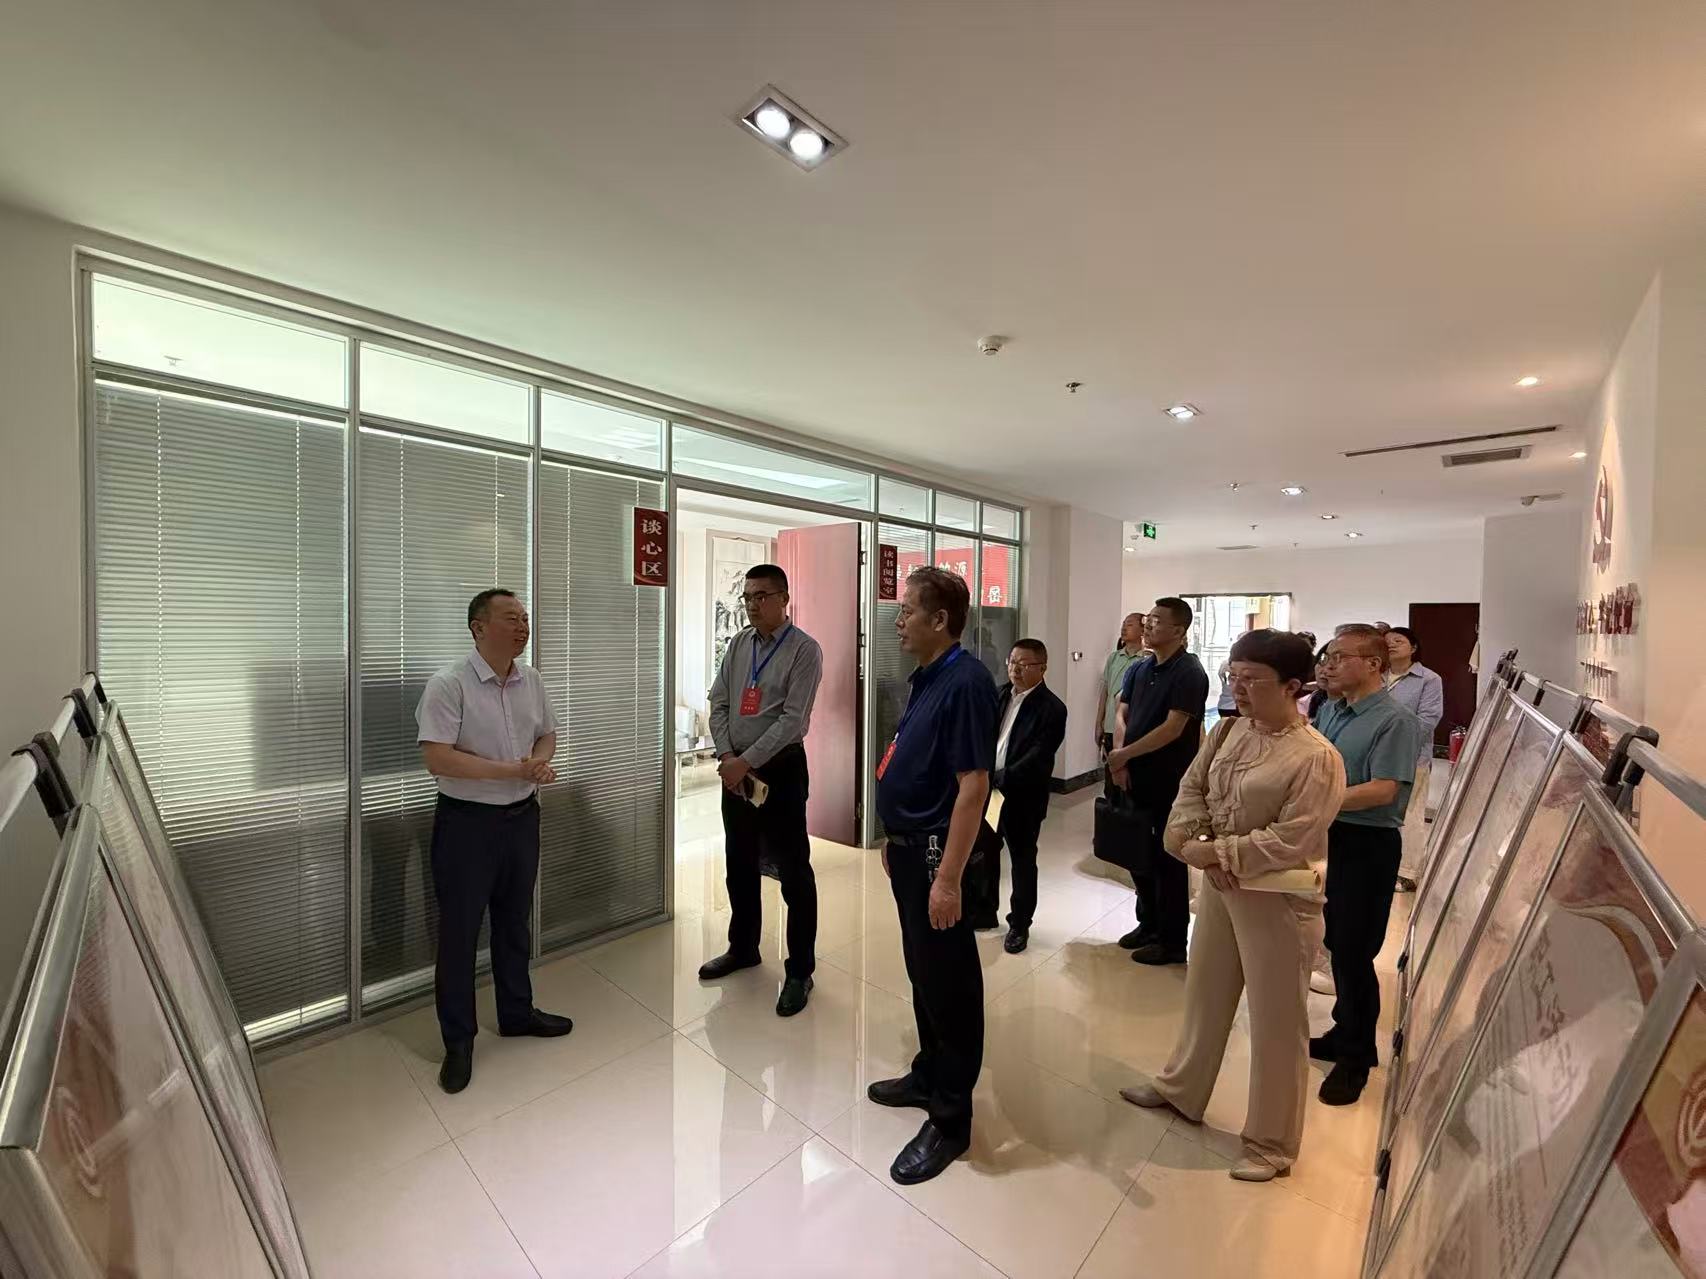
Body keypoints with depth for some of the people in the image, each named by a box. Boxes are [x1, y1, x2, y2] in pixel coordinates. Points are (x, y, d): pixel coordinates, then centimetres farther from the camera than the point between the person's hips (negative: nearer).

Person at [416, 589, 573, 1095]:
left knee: (515, 921, 20)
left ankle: (516, 1012, 39)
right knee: (459, 930, 9)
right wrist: (512, 770, -26)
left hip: (522, 816, 6)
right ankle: (458, 1040, 28)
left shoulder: (531, 679, 1)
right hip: (467, 821, -5)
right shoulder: (449, 684, -17)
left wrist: (540, 760, -10)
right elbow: (437, 758, -23)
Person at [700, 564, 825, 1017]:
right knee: (739, 864, 19)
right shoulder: (738, 645, 7)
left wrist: (747, 761, -18)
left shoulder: (804, 650, -12)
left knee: (793, 870, 3)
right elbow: (718, 704, 6)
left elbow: (793, 720, -17)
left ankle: (800, 970, 20)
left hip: (780, 769, -6)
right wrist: (727, 756, -8)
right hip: (735, 768, 6)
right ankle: (743, 948, 39)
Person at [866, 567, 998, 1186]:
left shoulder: (965, 681, -21)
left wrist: (947, 878, -24)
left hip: (936, 853, -9)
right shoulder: (927, 678, 7)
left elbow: (973, 785, -25)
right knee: (922, 973, 23)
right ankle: (929, 1075, 44)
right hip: (909, 847, 9)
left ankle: (951, 1119, 27)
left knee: (948, 983, 8)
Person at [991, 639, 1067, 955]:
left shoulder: (1052, 708, -12)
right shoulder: (1001, 695, 7)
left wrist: (1000, 780, -25)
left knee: (1022, 861, 11)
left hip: (1022, 798, -5)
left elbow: (1037, 757, -19)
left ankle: (1019, 925, 28)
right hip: (988, 790, 6)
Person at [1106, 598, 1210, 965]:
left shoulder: (1189, 672, -13)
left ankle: (1172, 941, 21)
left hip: (1171, 782, -7)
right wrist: (1119, 762, -8)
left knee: (1169, 861, 5)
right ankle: (1148, 923, 35)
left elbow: (1173, 728, -20)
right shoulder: (1138, 669, 8)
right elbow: (1122, 716, 5)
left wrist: (1124, 755, -14)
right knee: (1138, 855, 16)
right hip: (1137, 779, 7)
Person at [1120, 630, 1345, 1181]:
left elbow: (1290, 842, -25)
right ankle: (1181, 1088, 45)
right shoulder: (1229, 730, 0)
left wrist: (1213, 851, -20)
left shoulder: (1316, 758, -21)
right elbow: (1191, 786, 5)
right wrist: (1191, 838, -11)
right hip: (1219, 885, 7)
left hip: (1278, 900, -7)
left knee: (1276, 1024, 12)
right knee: (1204, 995, 23)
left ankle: (1272, 1143, 33)